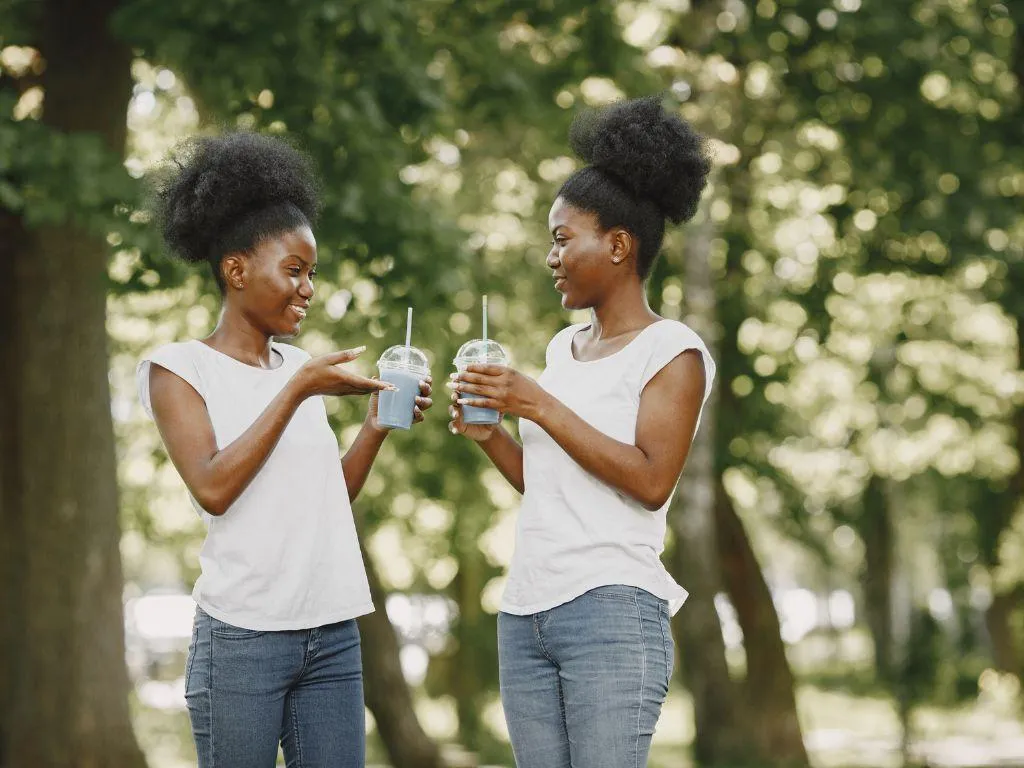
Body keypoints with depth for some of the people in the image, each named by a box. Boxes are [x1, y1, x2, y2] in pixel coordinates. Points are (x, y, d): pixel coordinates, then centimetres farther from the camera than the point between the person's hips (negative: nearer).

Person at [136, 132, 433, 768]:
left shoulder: (299, 367, 14)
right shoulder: (179, 368, -1)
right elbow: (213, 489, -14)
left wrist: (378, 424, 3)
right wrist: (298, 390, -14)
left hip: (334, 635, 5)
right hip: (242, 637, -5)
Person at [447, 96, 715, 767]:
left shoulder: (672, 351, -3)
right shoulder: (565, 347, 17)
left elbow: (650, 481, -15)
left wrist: (539, 407, -13)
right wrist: (489, 435, 4)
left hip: (613, 610, -7)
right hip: (526, 612, 7)